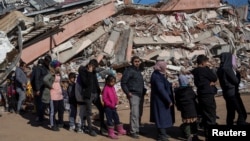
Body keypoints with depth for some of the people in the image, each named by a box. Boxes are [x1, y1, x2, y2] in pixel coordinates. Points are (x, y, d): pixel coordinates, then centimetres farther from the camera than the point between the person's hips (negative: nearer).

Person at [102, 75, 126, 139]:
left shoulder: (113, 88, 8)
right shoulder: (106, 88, -14)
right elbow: (104, 99, -17)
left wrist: (116, 103, 2)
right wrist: (110, 104, -19)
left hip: (113, 107, 7)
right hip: (108, 107, -7)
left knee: (117, 118, 16)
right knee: (110, 120, 1)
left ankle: (120, 130, 31)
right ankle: (111, 133, 8)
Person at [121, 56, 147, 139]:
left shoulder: (138, 71, 18)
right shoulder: (129, 70, -8)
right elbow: (123, 83, -11)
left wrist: (143, 90, 13)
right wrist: (127, 92, -17)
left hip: (140, 95, 9)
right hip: (133, 95, -8)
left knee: (139, 113, 13)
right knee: (134, 113, -12)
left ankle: (137, 129, 24)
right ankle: (133, 131, -6)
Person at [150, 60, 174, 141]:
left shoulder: (159, 75, 11)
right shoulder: (157, 76, -21)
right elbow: (161, 89, -25)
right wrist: (169, 100, -23)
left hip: (161, 100, 10)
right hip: (160, 101, -10)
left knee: (163, 117, 17)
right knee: (162, 116, -3)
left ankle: (162, 133, 27)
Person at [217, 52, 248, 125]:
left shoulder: (221, 69, 8)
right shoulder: (228, 69, -19)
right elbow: (236, 81, -13)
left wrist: (235, 71, 9)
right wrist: (236, 72, 4)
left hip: (227, 93, 9)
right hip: (232, 93, -9)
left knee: (230, 113, 13)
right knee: (242, 113, -7)